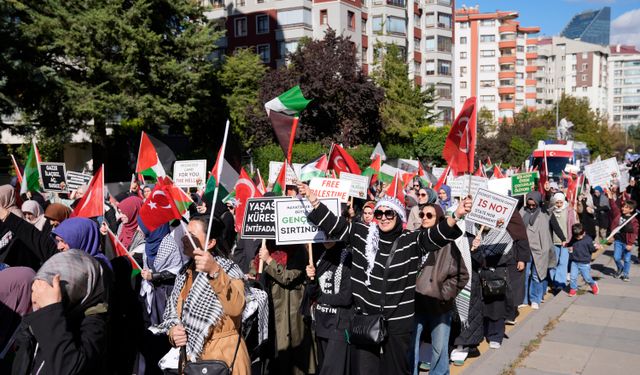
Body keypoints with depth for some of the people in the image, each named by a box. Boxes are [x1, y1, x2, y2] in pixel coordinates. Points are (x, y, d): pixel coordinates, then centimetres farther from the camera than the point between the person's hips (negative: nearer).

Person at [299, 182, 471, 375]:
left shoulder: (411, 241, -3)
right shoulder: (361, 235, 2)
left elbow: (436, 236, -16)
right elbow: (335, 225, 2)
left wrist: (456, 216, -34)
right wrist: (313, 199, -8)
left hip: (398, 324, -1)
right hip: (364, 322, 1)